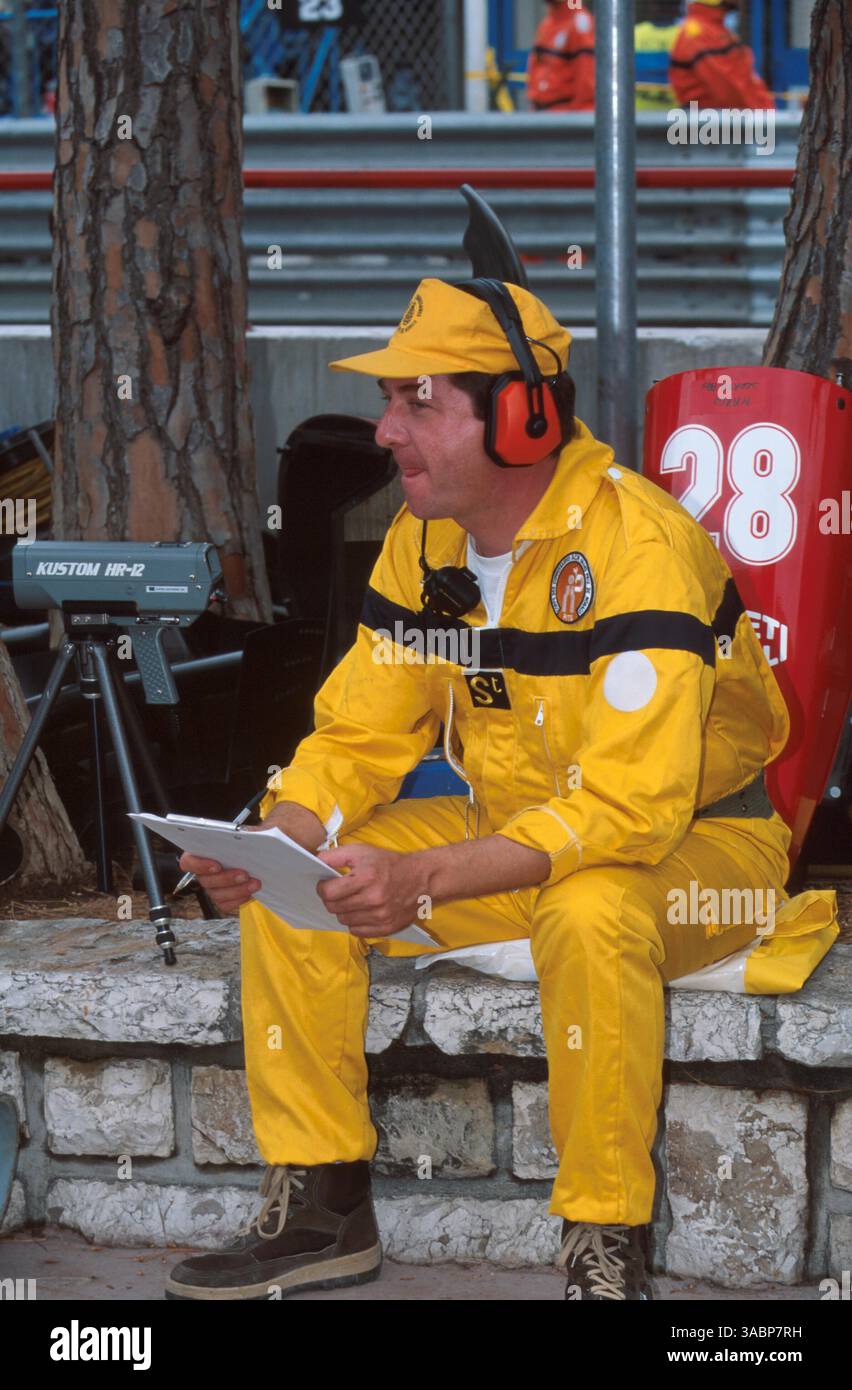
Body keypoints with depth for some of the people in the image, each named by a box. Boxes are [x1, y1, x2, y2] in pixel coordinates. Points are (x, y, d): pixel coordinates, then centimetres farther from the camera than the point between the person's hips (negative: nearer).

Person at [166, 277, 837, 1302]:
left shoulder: (636, 544, -27)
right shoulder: (424, 541, -2)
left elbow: (631, 806, -33)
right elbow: (360, 736, 4)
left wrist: (424, 879, -40)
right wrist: (271, 840, -19)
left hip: (700, 842, -7)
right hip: (516, 827, 8)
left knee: (590, 913, -40)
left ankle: (607, 1245, -25)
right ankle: (321, 1206, 1)